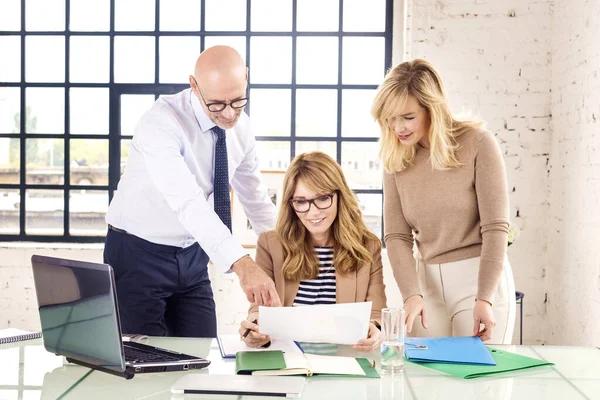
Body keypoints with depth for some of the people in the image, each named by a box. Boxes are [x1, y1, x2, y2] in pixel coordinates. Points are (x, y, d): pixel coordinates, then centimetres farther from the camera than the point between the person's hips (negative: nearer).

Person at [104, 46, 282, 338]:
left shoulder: (240, 126, -4)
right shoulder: (161, 123, -26)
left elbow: (255, 197, 9)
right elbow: (186, 201, -40)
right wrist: (241, 263, -50)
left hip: (193, 256, 6)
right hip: (139, 255, -5)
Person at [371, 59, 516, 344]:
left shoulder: (477, 143, -10)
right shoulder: (395, 159, 2)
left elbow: (495, 227, -12)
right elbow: (396, 236, -2)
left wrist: (484, 299, -19)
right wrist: (411, 294, -17)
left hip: (481, 279, -3)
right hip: (428, 282, 4)